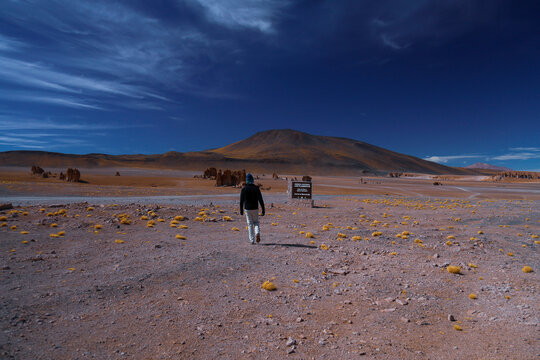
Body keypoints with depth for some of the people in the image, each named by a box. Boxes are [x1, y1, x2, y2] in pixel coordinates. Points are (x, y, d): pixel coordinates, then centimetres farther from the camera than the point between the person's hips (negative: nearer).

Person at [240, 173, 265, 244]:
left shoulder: (244, 189, -3)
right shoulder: (256, 188, -1)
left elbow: (241, 201, -2)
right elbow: (261, 200, -3)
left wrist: (241, 211, 7)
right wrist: (263, 210, 1)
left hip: (247, 209, -1)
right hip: (255, 209, 1)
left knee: (250, 224, 6)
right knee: (256, 222, 17)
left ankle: (252, 240, 3)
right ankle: (257, 233, -12)